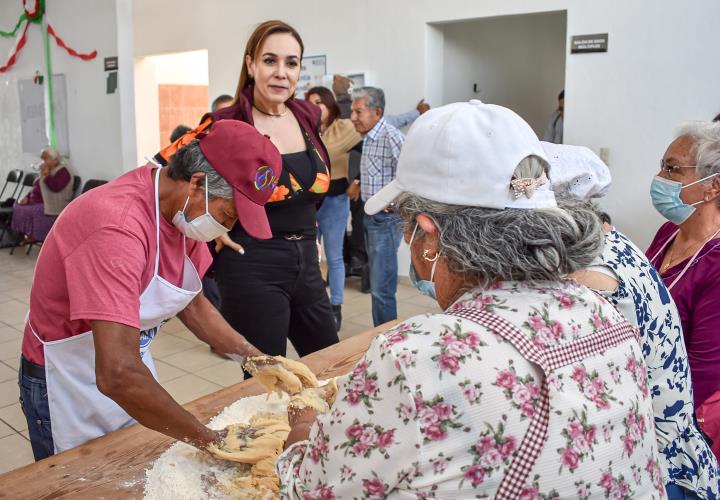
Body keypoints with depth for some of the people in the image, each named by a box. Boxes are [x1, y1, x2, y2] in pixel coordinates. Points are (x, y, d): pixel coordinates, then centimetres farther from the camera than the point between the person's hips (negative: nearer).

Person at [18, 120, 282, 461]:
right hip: (72, 386, -7)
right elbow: (117, 374, -41)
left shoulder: (182, 208, -8)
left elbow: (191, 304, 6)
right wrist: (214, 441, -34)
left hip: (133, 374, 7)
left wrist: (253, 357, -6)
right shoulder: (119, 225, -35)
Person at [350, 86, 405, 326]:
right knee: (377, 283, 17)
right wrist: (360, 185, 11)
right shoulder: (367, 138, 11)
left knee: (381, 288, -6)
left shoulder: (392, 137, -19)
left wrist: (392, 200, -18)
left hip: (386, 218, -10)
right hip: (370, 216, 10)